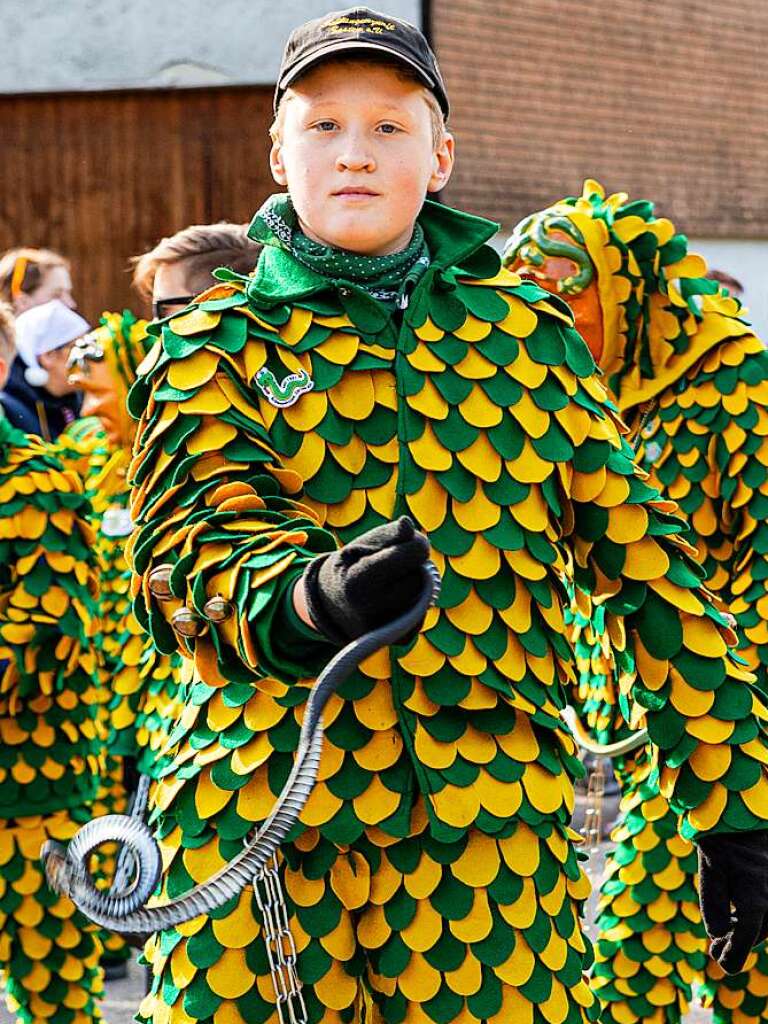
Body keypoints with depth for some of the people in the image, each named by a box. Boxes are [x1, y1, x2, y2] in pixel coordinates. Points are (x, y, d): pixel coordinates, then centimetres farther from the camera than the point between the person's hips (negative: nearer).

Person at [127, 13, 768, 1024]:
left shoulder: (528, 332, 11)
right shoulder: (216, 345, 7)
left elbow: (644, 560, 11)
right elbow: (186, 542, -9)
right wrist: (307, 597, -32)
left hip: (494, 830, 1)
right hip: (255, 817, 0)